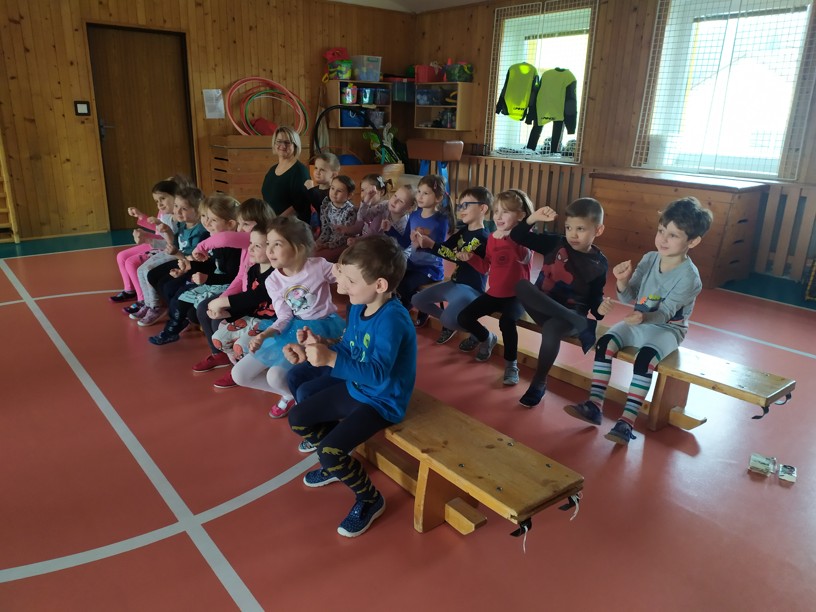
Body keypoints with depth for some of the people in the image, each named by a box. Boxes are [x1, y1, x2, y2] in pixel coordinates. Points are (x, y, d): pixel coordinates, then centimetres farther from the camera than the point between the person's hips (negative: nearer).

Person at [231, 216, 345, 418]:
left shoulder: (318, 266, -20)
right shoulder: (272, 281, -5)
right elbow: (285, 317, -6)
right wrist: (264, 335, -24)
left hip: (321, 328, -6)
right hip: (293, 329, 6)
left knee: (276, 376, -28)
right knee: (240, 374, 3)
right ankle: (291, 393, 17)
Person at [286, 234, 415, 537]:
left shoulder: (391, 319, -31)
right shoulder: (358, 307, -3)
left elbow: (377, 373, -38)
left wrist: (330, 359, -47)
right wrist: (317, 349, -11)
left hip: (382, 402, -9)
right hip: (353, 389, 9)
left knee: (330, 451, -22)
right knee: (297, 419, 13)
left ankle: (370, 500, 7)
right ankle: (338, 464, 36)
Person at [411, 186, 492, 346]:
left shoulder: (483, 237, -18)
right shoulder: (463, 231, 10)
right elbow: (445, 248, 5)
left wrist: (432, 245, -30)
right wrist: (423, 243, -13)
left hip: (472, 288, -9)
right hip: (454, 282, 9)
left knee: (448, 319, -31)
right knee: (417, 300, 10)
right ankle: (450, 322, 25)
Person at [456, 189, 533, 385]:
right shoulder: (492, 237, 4)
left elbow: (524, 256, -35)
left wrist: (507, 238, -46)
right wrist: (470, 257, -6)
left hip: (516, 295, -6)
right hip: (494, 293, 6)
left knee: (506, 321, -35)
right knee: (464, 318, -6)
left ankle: (511, 364, -11)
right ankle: (487, 339, 26)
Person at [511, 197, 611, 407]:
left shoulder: (599, 263, 0)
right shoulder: (555, 243, 2)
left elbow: (595, 296, 4)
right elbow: (517, 237, 1)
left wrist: (600, 308, -18)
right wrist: (534, 218, -14)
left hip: (573, 313, -2)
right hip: (542, 307, 2)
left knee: (551, 329, -38)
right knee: (521, 285, -30)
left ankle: (539, 383, -12)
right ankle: (577, 323, -28)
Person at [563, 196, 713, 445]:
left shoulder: (688, 276, -17)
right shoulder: (649, 259, -2)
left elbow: (665, 313, -23)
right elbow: (629, 297, -1)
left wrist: (644, 317, -44)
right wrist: (622, 281, -23)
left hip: (666, 329, -5)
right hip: (638, 322, 5)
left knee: (645, 358, -32)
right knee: (605, 342, -19)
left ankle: (626, 422, -27)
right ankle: (594, 405, -16)